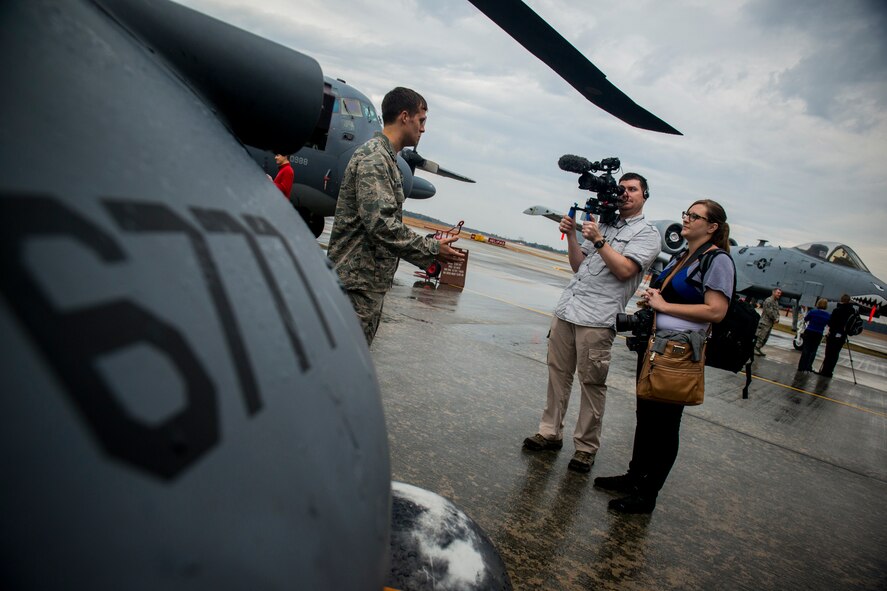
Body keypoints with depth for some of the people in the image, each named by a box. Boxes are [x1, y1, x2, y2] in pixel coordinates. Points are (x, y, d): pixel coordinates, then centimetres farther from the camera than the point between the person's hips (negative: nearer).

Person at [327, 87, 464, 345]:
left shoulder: (387, 158, 19)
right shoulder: (373, 158, -14)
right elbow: (380, 223, -24)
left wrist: (427, 248, 9)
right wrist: (432, 249, -16)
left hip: (372, 282, 10)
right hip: (358, 280, -10)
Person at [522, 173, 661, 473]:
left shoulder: (647, 233, 5)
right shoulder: (602, 224, 22)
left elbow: (625, 270, -11)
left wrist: (598, 240, -12)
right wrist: (571, 235, 7)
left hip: (598, 318, -6)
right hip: (566, 309, 6)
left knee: (592, 384, -2)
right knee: (557, 373, 8)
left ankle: (586, 447, 8)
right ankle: (551, 432, 19)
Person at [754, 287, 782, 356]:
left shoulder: (776, 302, 19)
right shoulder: (768, 301, -13)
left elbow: (777, 311, 19)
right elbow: (769, 312, -18)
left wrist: (777, 318, 1)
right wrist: (775, 319, -9)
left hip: (771, 323, 10)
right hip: (765, 322, -10)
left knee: (765, 337, 10)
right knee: (761, 336, -12)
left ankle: (758, 349, 15)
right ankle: (755, 348, -9)